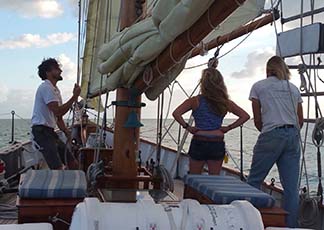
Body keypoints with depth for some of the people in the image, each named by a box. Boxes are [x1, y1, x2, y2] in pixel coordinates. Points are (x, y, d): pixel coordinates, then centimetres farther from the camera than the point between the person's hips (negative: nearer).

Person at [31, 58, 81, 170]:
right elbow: (58, 112, -23)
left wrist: (67, 132, 8)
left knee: (73, 164, 9)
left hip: (50, 132, 10)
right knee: (58, 168, -22)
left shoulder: (55, 89, 21)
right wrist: (74, 97, -17)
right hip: (41, 131, -10)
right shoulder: (46, 87, -10)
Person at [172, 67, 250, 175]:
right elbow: (245, 116, 4)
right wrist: (228, 128, 3)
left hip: (199, 143, -2)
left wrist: (187, 127, -5)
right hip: (217, 144, 2)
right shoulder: (225, 102, 2)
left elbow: (176, 113, -15)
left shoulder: (195, 101, -6)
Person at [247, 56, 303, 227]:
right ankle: (291, 225, 7)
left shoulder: (258, 86, 7)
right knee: (291, 187, 5)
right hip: (293, 136, 4)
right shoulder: (294, 89, 18)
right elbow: (300, 121, 16)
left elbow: (257, 120, 6)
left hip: (271, 136, -4)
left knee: (254, 181, 6)